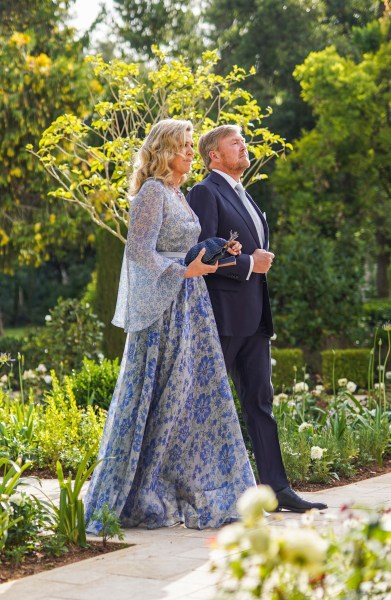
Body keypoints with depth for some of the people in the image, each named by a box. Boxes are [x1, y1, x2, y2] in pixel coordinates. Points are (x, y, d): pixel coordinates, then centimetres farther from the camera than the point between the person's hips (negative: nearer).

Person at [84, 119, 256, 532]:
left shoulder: (178, 194, 17)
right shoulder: (153, 192, -10)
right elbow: (138, 250, -17)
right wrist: (183, 271, -22)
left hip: (190, 306, 9)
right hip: (164, 309, -9)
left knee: (201, 397, 7)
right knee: (161, 399, -5)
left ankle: (201, 497, 13)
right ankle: (137, 500, 4)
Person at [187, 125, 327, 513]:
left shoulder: (244, 196, 21)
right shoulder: (205, 193, -8)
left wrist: (262, 260, 10)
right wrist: (247, 263, -13)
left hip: (253, 316, 9)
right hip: (222, 315, -9)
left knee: (260, 400, 7)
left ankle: (276, 488, 9)